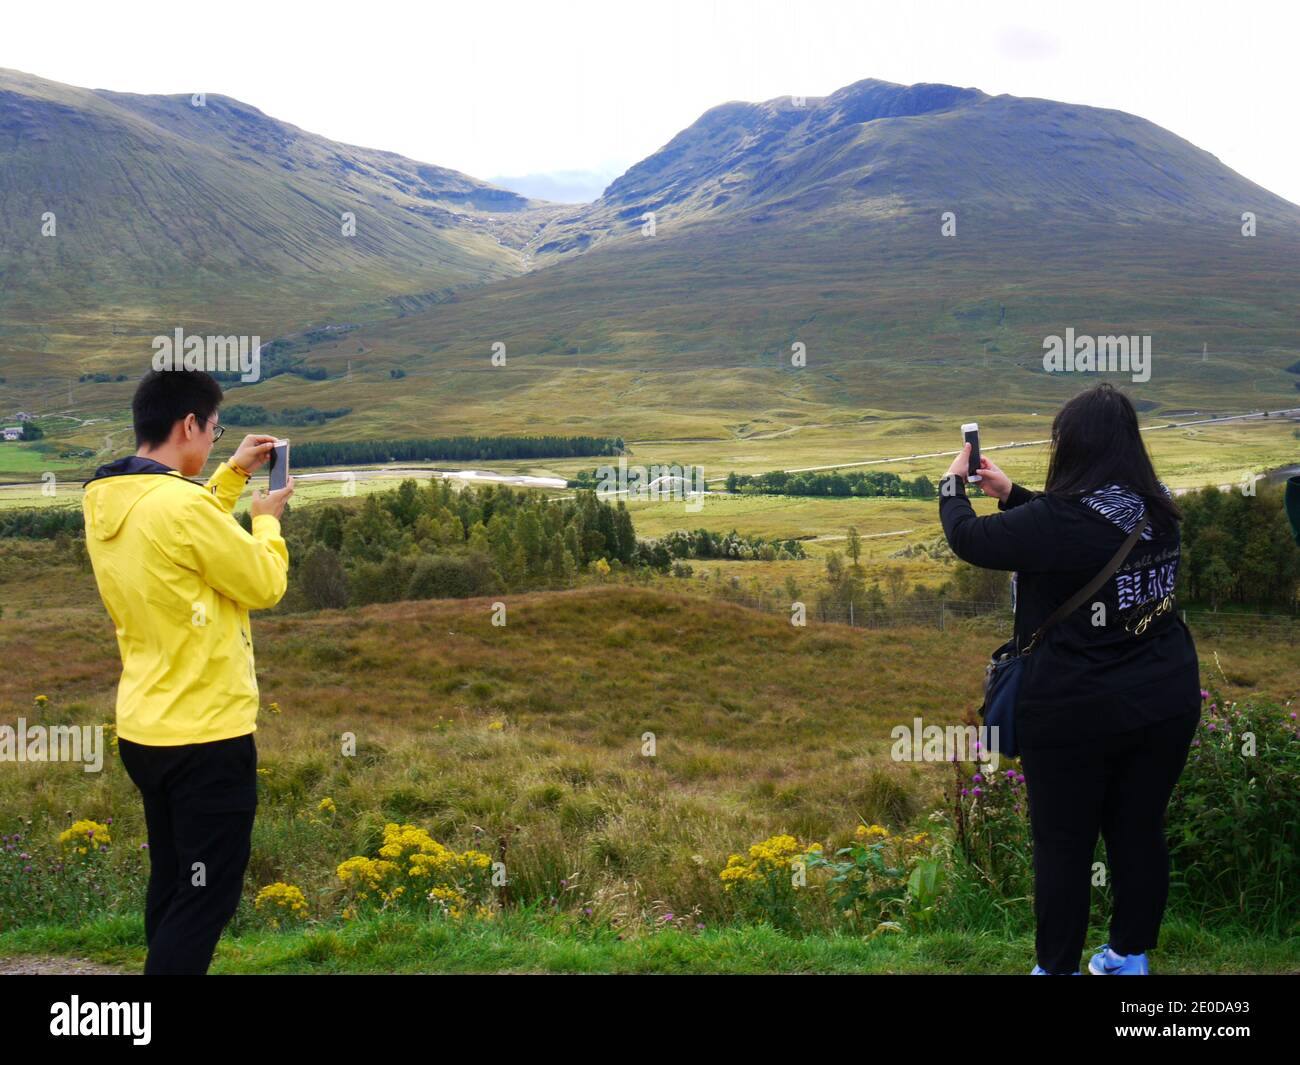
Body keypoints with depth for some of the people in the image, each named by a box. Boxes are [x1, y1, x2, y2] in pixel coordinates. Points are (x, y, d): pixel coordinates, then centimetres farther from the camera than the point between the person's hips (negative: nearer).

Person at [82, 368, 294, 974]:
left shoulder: (104, 500, 3)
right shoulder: (181, 504, -24)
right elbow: (266, 586, -12)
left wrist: (234, 474, 20)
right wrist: (267, 520, 5)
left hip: (144, 729, 9)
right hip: (206, 734, -9)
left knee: (171, 883, 21)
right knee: (207, 896, 1)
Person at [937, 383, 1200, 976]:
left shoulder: (1058, 520, -20)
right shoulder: (1158, 510, 1)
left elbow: (968, 539, -8)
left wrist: (952, 484, 10)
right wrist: (1009, 492, 19)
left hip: (1075, 715, -6)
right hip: (1166, 704, 6)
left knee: (1063, 847, 8)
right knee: (1140, 834, 17)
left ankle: (1058, 968, 20)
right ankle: (1129, 958, 31)